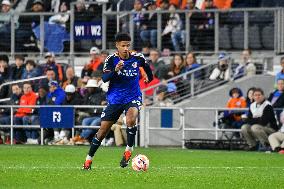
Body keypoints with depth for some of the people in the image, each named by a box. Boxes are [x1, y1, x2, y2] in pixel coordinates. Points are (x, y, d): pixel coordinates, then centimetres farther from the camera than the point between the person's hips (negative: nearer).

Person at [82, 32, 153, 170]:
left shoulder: (138, 58, -7)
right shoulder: (111, 59, -10)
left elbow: (146, 66, 17)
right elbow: (104, 78, -21)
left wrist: (149, 77, 33)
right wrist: (115, 70, -38)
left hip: (133, 98, -1)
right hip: (115, 99, 1)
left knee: (130, 120, -31)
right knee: (103, 129, 1)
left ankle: (129, 150, -11)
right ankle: (89, 159, 16)